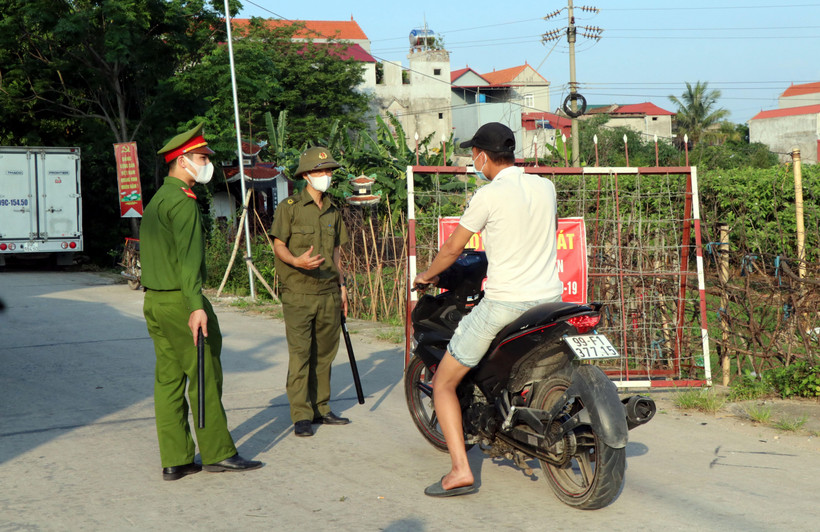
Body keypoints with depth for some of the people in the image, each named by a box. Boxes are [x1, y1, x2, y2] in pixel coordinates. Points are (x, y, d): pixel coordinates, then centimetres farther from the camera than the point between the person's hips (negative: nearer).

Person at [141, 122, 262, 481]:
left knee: (168, 379, 8)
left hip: (154, 301, 10)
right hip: (179, 302, -10)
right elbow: (188, 258, -22)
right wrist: (196, 306, -27)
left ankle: (175, 459, 10)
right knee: (205, 375, -2)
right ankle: (217, 453, 3)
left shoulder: (156, 200, 18)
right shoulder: (182, 202, -13)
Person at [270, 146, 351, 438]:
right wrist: (297, 261, -25)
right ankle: (301, 416, -3)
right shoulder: (289, 207, -2)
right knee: (300, 354, -7)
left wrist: (342, 284, 17)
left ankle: (320, 408, 20)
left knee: (325, 353, 9)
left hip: (329, 293, 6)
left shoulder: (333, 211, 16)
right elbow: (278, 246, -6)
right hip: (298, 294, -5)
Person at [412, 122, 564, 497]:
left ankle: (460, 470, -8)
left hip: (503, 303, -6)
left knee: (443, 383, 3)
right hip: (550, 297, 6)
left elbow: (453, 247, 0)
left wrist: (427, 275, 19)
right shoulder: (546, 186, 7)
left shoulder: (488, 196, -10)